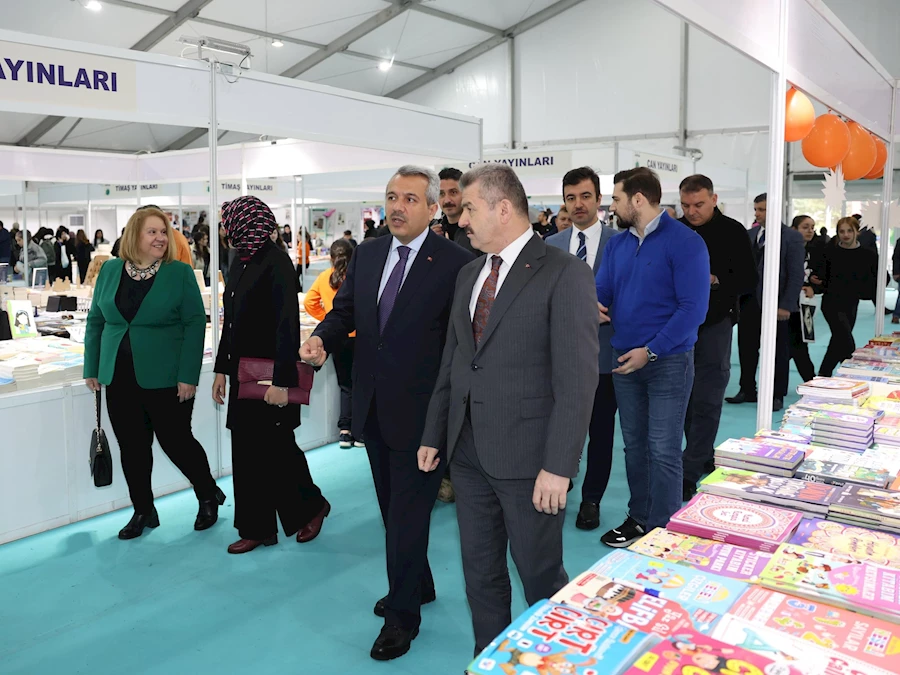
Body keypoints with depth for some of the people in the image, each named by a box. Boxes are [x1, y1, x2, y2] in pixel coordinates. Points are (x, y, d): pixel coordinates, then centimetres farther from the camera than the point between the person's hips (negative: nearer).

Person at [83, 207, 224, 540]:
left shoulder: (180, 273, -6)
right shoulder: (110, 271, 6)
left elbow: (195, 324, -9)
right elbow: (96, 321, 12)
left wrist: (188, 376, -15)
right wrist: (92, 368, 8)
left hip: (165, 378, -4)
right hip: (120, 378, 4)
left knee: (175, 441, 4)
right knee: (132, 447, 10)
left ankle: (209, 496, 26)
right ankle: (143, 511, 26)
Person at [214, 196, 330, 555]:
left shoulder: (276, 263, -14)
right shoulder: (240, 263, 10)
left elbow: (288, 324, -20)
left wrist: (282, 380, -23)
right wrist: (222, 369, 15)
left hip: (270, 375, -8)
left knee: (275, 448, 3)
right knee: (246, 451, 10)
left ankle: (311, 506, 26)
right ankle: (256, 528, 21)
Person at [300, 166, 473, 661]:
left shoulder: (454, 263, -13)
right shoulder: (367, 253, 6)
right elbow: (344, 310, 8)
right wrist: (322, 340, -13)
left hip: (419, 411, -6)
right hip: (373, 406, 6)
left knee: (407, 512, 4)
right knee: (393, 507, 20)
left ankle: (402, 615, 22)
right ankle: (417, 586, 42)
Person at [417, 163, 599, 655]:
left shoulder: (564, 272, -11)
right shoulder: (469, 274, 12)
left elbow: (576, 378, -15)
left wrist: (558, 466, -18)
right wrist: (434, 436, 13)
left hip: (527, 457, -6)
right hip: (468, 452, 7)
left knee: (540, 576, 9)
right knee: (480, 573, 16)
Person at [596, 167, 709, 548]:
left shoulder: (684, 242, -12)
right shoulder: (617, 244, 9)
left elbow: (693, 307, -18)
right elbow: (601, 289, 11)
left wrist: (651, 351, -20)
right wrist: (593, 305, -14)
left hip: (667, 361, -6)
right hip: (625, 360, 7)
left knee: (663, 451, -1)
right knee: (634, 445, 15)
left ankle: (662, 531, 11)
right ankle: (639, 518, 29)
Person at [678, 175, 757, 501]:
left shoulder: (732, 232, -4)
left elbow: (748, 280, -6)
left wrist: (715, 280, -19)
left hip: (714, 324, -4)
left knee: (705, 401, -4)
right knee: (685, 397, 12)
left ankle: (689, 472, 0)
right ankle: (704, 458, 29)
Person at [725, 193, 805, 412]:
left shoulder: (792, 237, -5)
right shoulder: (749, 234, 10)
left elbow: (796, 275, -9)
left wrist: (786, 305, -15)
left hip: (775, 303, -5)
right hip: (748, 301, 5)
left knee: (777, 351, 7)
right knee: (746, 348, 10)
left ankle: (777, 395, 18)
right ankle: (747, 390, 24)